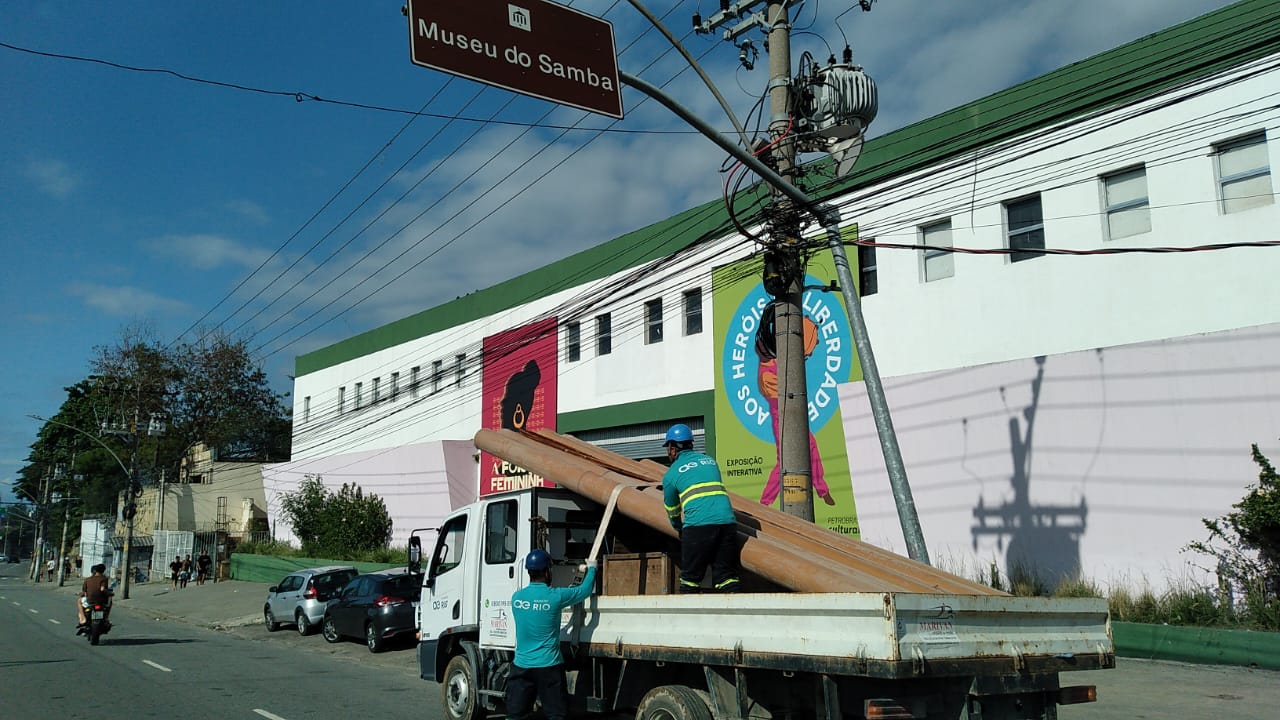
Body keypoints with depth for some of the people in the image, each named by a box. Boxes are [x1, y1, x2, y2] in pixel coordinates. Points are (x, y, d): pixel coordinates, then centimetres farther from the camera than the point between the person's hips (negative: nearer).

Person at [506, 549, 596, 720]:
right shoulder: (555, 596, -12)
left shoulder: (516, 597, 1)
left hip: (521, 665, 4)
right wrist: (592, 568, 19)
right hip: (548, 666, -4)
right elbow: (585, 590, 1)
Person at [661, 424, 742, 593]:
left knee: (690, 577, 8)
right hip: (727, 522, 4)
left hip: (698, 526, -4)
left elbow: (672, 511, 22)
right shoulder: (710, 460, 24)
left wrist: (679, 529, 42)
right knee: (727, 576, 6)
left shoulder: (671, 474, 11)